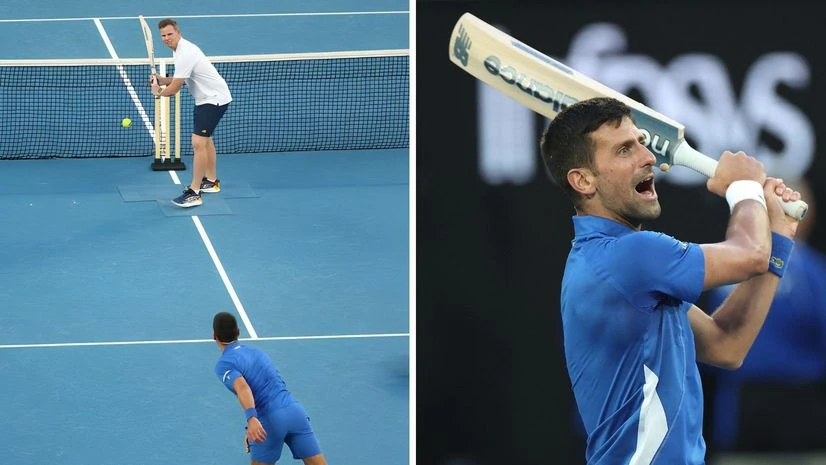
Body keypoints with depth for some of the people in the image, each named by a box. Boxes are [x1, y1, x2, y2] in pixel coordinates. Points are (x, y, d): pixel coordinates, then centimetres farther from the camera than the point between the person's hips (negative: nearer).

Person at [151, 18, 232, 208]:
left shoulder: (185, 55, -26)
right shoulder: (180, 48, 6)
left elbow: (174, 89, -22)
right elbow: (179, 79, 18)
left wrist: (158, 92, -1)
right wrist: (162, 80, 1)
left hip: (214, 100, -11)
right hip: (206, 98, 11)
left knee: (198, 143, -15)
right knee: (205, 139, 24)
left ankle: (194, 193, -15)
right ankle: (211, 181, 41)